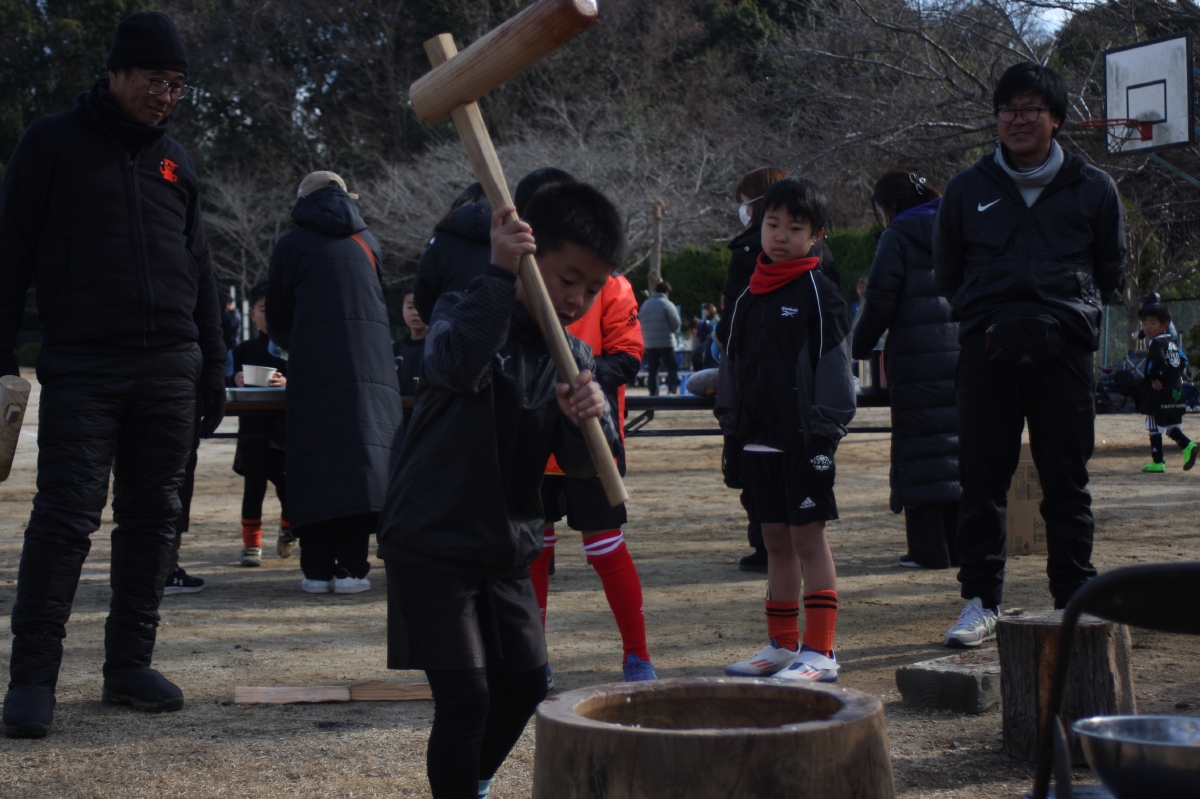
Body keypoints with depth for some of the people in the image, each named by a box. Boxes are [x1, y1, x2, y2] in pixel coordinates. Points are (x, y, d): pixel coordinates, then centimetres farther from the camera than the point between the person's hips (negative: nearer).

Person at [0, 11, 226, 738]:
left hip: (168, 371, 5)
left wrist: (212, 365, 16)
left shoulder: (174, 160, 15)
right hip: (82, 369, -5)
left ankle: (130, 664, 14)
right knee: (67, 514, -10)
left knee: (152, 516, 6)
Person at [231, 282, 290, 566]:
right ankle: (251, 544, 10)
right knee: (253, 489, -2)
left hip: (286, 429, 0)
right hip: (253, 429, 0)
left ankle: (287, 532, 34)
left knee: (289, 489, 4)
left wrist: (288, 383, -25)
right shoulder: (243, 351, 7)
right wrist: (237, 380, -20)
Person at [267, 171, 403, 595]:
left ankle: (317, 570, -4)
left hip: (314, 361, -2)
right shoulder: (367, 241, 21)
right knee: (364, 455, -2)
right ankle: (351, 568, -7)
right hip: (372, 362, 2)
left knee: (316, 462, -1)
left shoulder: (291, 245, 12)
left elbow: (278, 322, 16)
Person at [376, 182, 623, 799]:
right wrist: (500, 275, -43)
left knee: (525, 684, 14)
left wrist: (589, 418, -26)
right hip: (432, 544, -6)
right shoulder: (464, 313, -11)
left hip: (505, 549, 7)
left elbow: (584, 465, -4)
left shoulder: (573, 359, 4)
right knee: (464, 696, -13)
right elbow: (457, 365, -36)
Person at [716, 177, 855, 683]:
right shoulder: (749, 298, 13)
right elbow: (735, 363, 19)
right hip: (760, 438, 6)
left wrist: (824, 432, -14)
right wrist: (731, 423, 14)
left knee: (808, 536, -6)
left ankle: (820, 652, -3)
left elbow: (833, 365, -9)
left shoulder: (818, 293, -5)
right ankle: (781, 644, 21)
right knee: (776, 539, 12)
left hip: (803, 438, -6)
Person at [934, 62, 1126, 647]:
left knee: (1066, 478, 4)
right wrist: (982, 316, 4)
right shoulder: (968, 188, 11)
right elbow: (946, 274, 17)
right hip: (987, 349, 1)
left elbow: (1110, 270, 17)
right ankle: (980, 602, 8)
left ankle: (1074, 597, 12)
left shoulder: (1092, 189, 9)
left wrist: (1073, 312, 4)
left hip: (1065, 348, -1)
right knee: (981, 478, 0)